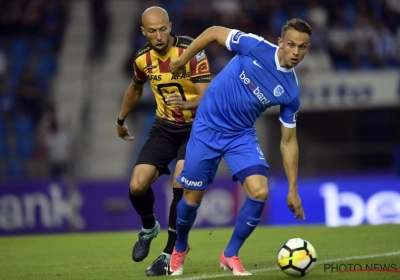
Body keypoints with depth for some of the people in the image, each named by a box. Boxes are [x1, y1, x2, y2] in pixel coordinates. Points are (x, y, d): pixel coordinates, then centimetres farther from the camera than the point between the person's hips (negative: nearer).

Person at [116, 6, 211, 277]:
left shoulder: (191, 51, -21)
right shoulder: (143, 59, -5)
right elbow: (136, 87, 18)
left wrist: (186, 104, -46)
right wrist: (121, 119, 29)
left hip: (195, 126, -4)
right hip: (164, 127, 4)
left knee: (181, 184, -23)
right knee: (137, 186, -9)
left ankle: (170, 254, -10)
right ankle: (149, 228, 25)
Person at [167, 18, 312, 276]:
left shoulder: (290, 92, -10)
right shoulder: (256, 46, -18)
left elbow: (288, 141, -2)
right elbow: (214, 32, -4)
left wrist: (293, 190, -3)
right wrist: (182, 60, -1)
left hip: (242, 136, 2)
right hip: (207, 129, -2)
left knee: (260, 192, -18)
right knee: (192, 198, 3)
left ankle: (231, 255, 3)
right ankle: (180, 249, 35)